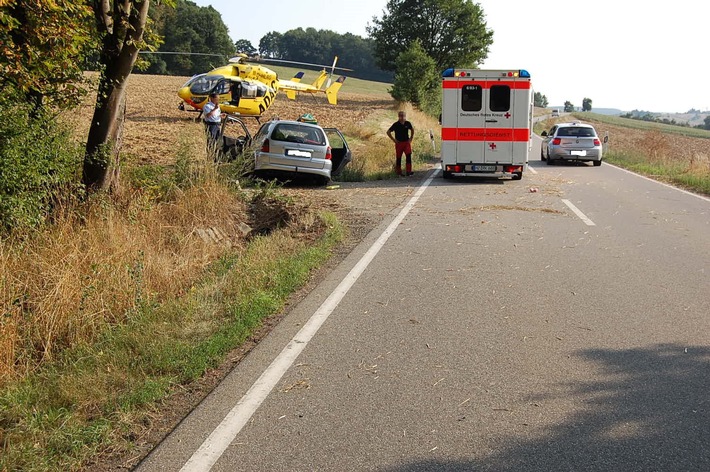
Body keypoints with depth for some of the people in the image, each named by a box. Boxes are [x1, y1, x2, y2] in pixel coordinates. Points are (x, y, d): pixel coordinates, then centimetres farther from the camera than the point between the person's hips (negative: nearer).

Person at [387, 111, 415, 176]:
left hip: (407, 142, 2)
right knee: (398, 158, 6)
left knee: (409, 156, -10)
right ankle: (398, 172, 17)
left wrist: (411, 138, 10)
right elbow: (388, 132, -4)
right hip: (399, 143, -2)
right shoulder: (396, 124, -9)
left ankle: (409, 171, -7)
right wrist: (394, 140, -7)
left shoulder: (408, 123, 0)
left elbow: (412, 129, 19)